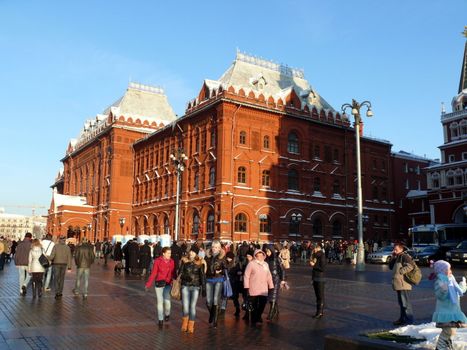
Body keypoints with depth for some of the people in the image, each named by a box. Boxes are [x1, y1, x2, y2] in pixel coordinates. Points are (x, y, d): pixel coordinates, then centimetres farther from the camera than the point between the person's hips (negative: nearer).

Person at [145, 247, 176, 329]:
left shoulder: (172, 261, -1)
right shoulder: (158, 261, -10)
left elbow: (173, 273, 5)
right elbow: (153, 273, -7)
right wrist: (148, 284, -10)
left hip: (168, 284, 1)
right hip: (159, 283, -1)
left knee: (167, 300, -8)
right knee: (160, 302, 5)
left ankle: (167, 314, 23)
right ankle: (161, 320, 18)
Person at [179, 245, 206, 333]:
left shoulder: (200, 263, -2)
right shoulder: (184, 260, 0)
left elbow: (202, 276, 2)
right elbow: (180, 273, 2)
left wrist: (203, 289, 0)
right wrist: (185, 277, -18)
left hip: (196, 287, -1)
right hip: (185, 286, 1)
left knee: (192, 306, 2)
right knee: (185, 307, -3)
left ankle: (191, 326, 16)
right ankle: (185, 323, 24)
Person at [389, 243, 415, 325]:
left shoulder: (404, 256, -11)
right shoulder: (397, 257, 18)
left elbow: (410, 266, -25)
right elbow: (391, 267, 19)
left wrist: (400, 272, -22)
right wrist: (393, 257, 8)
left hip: (403, 283, -10)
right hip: (398, 283, 10)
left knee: (405, 301, -5)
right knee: (401, 302, 16)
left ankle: (409, 319, 1)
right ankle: (402, 319, 24)